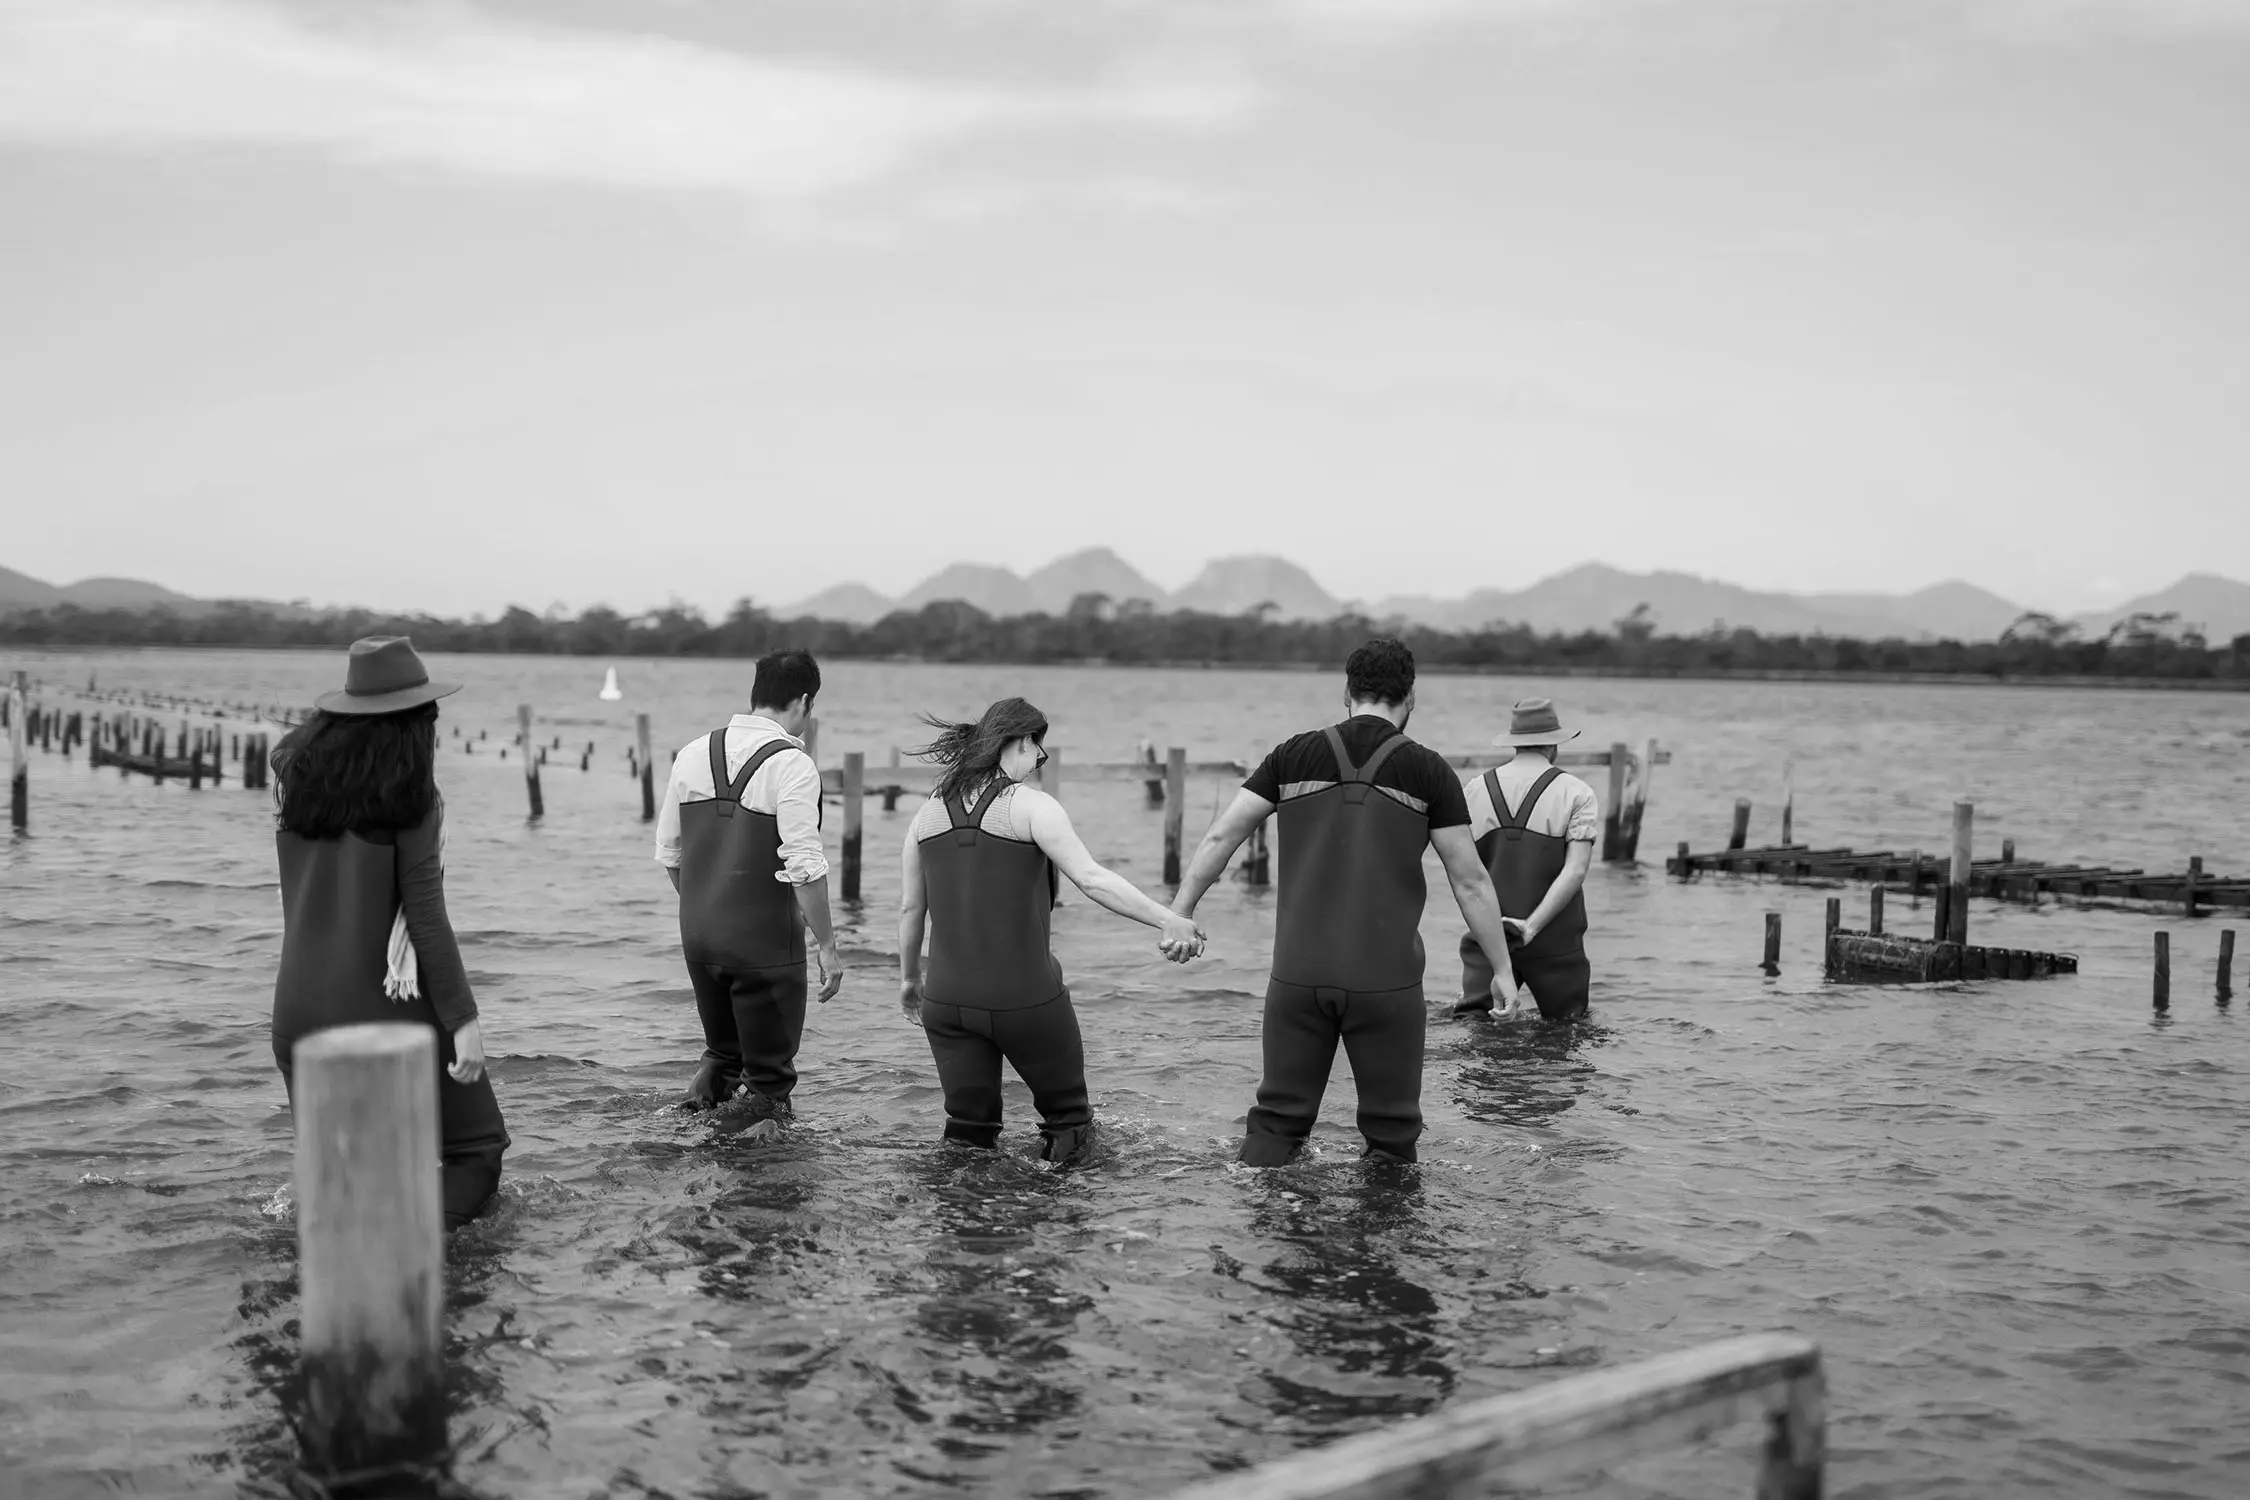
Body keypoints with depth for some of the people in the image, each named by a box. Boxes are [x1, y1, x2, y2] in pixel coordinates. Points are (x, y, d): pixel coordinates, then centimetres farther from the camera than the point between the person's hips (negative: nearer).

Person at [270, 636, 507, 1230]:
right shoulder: (410, 798, -12)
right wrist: (463, 1019, -11)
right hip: (387, 1007, -5)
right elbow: (425, 916, -15)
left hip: (299, 1007, 5)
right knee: (476, 1150, 7)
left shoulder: (294, 776, 3)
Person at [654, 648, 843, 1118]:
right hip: (765, 941, -6)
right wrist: (825, 945, -11)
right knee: (769, 1072, 8)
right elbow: (804, 866, -19)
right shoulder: (791, 765, -14)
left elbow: (668, 852, 13)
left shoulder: (693, 753, 6)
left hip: (697, 935, 6)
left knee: (723, 1048, 26)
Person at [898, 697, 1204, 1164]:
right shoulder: (1031, 807, -8)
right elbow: (1092, 879, -19)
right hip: (1026, 998, -5)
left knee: (968, 1128, 13)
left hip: (946, 998, 5)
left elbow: (910, 908, 12)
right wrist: (1168, 921, -19)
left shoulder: (929, 813, 7)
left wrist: (909, 977, 26)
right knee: (1066, 1113, 14)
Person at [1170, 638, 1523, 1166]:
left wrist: (1179, 913, 12)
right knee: (1390, 1132, 10)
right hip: (1387, 980, -2)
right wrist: (1503, 968, 10)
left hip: (1298, 975, 2)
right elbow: (1470, 881, 2)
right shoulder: (1427, 770, 0)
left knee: (1278, 1119, 11)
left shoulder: (1295, 755, 5)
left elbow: (1221, 837, 4)